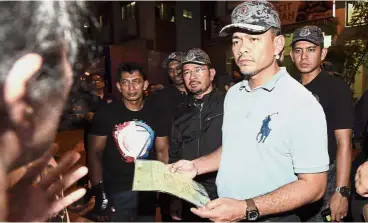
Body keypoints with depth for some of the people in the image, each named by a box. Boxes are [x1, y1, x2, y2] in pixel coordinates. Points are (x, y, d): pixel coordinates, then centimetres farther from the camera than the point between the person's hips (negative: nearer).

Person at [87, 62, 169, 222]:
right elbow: (94, 153, -8)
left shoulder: (155, 115, 0)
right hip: (115, 192, -3)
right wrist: (99, 193, -14)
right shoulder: (105, 113, -9)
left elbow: (163, 152, 3)